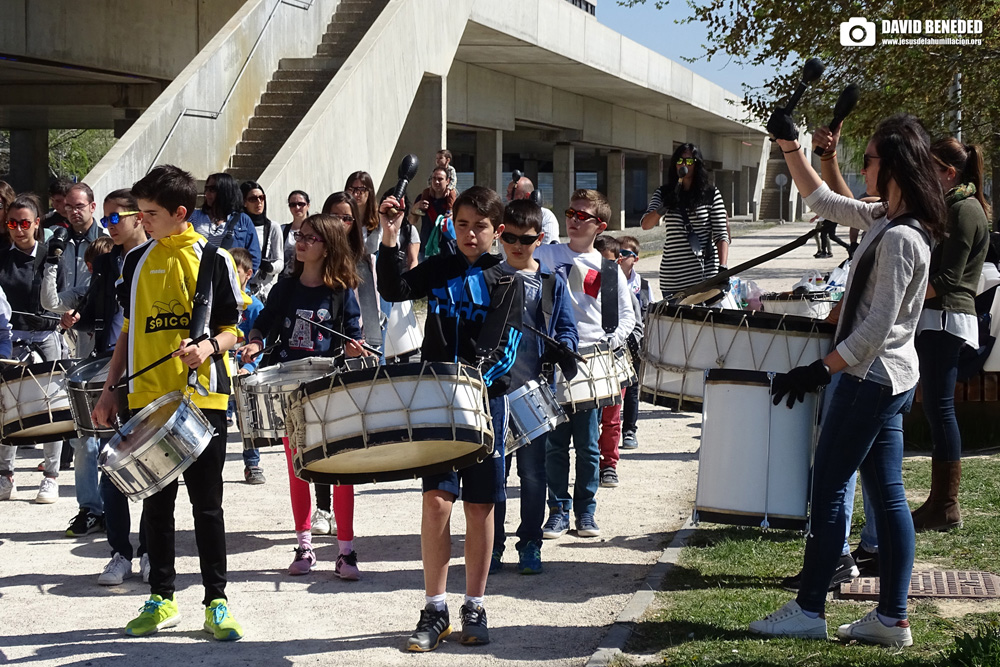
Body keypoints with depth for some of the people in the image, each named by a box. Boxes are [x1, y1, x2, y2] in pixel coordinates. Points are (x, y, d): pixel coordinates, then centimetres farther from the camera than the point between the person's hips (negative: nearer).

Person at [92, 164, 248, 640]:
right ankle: (161, 598, 19)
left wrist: (208, 347, -21)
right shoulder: (137, 261, 10)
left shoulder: (212, 259, -2)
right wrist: (110, 389, 10)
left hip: (201, 398, -4)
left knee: (207, 503, 1)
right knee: (156, 502, 10)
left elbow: (231, 330, 0)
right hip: (147, 399, 4)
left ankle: (217, 602, 8)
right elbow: (128, 332, 15)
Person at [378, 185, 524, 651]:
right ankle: (434, 610, 4)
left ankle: (474, 608, 16)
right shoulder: (439, 268, 9)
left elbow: (500, 347, -8)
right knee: (436, 499, -5)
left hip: (486, 399, 0)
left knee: (480, 506, 5)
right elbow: (394, 290, -9)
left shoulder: (507, 283, 3)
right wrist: (390, 239, -21)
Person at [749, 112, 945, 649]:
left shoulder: (900, 239, -21)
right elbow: (823, 202, 22)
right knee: (887, 497, 10)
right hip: (890, 378, 10)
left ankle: (809, 610, 8)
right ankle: (892, 619, 14)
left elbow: (876, 328, -23)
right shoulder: (885, 218, 8)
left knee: (827, 490, 0)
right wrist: (790, 147, 16)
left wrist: (820, 371, -21)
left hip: (871, 378, -10)